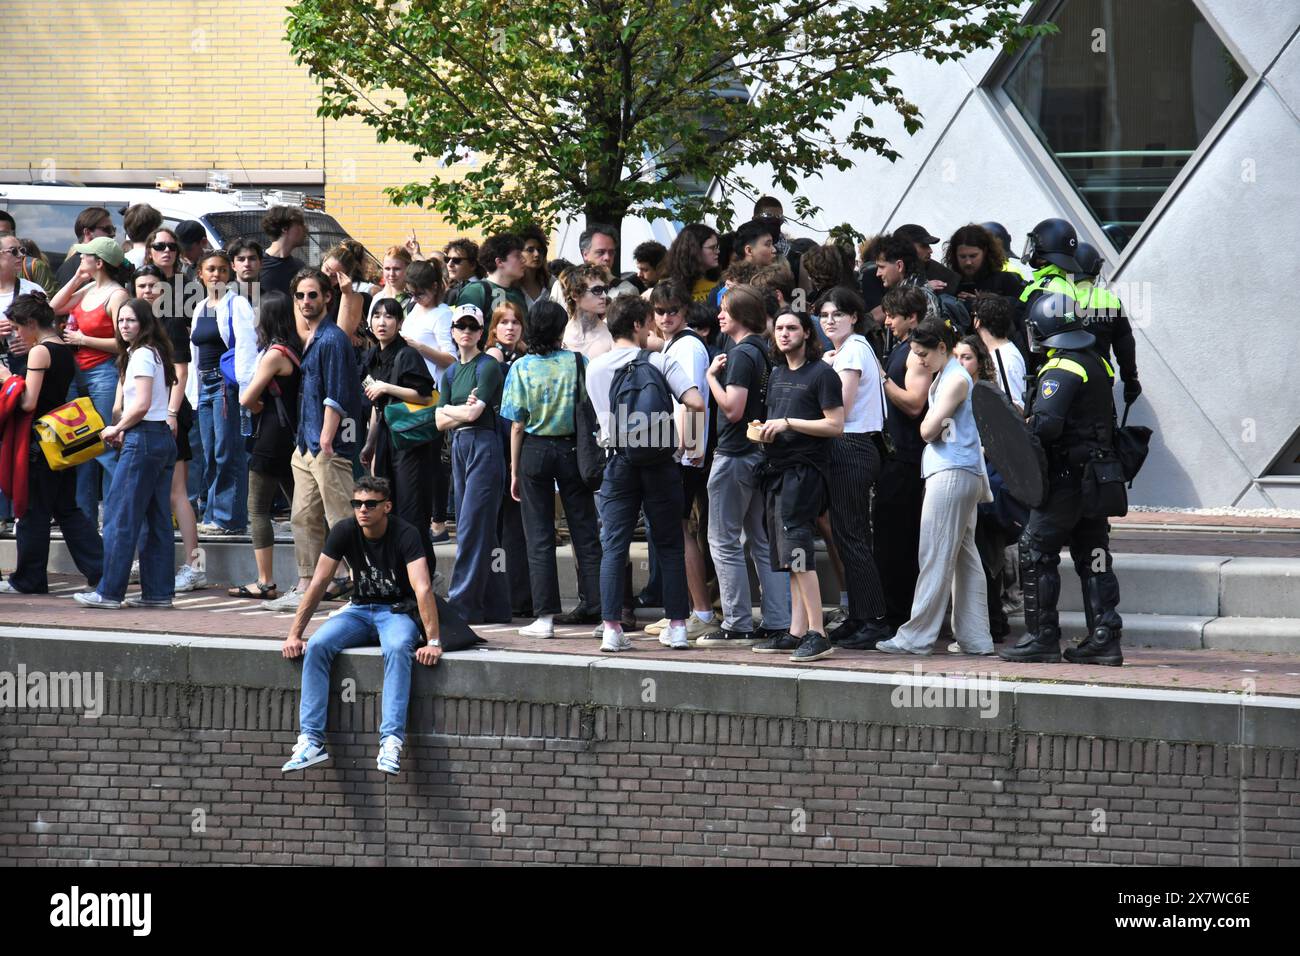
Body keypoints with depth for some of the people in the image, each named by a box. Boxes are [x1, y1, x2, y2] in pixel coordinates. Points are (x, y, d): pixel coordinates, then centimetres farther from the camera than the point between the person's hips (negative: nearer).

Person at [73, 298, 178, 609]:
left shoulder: (142, 355, -11)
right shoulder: (156, 353, 17)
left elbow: (141, 405, -18)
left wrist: (116, 429, -5)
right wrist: (123, 428, 7)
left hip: (143, 439, -10)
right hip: (164, 439, 10)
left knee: (121, 516, -6)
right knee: (157, 519, 9)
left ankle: (109, 592, -4)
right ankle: (158, 592, 9)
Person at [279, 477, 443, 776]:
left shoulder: (405, 534, -19)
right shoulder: (344, 531, -7)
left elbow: (423, 588, -28)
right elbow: (318, 583, -5)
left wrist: (433, 642, -39)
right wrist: (294, 635, -10)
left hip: (397, 611, -4)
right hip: (359, 609, 4)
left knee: (397, 649, -38)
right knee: (317, 647, -24)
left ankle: (391, 740, -43)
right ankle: (311, 739, -25)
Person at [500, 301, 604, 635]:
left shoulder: (521, 367, -7)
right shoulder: (577, 362, -4)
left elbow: (518, 425, -5)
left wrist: (515, 472, 2)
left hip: (535, 450, -1)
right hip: (572, 448, 1)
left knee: (539, 537, 2)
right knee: (584, 531, 9)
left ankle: (544, 616, -2)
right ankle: (593, 604, 10)